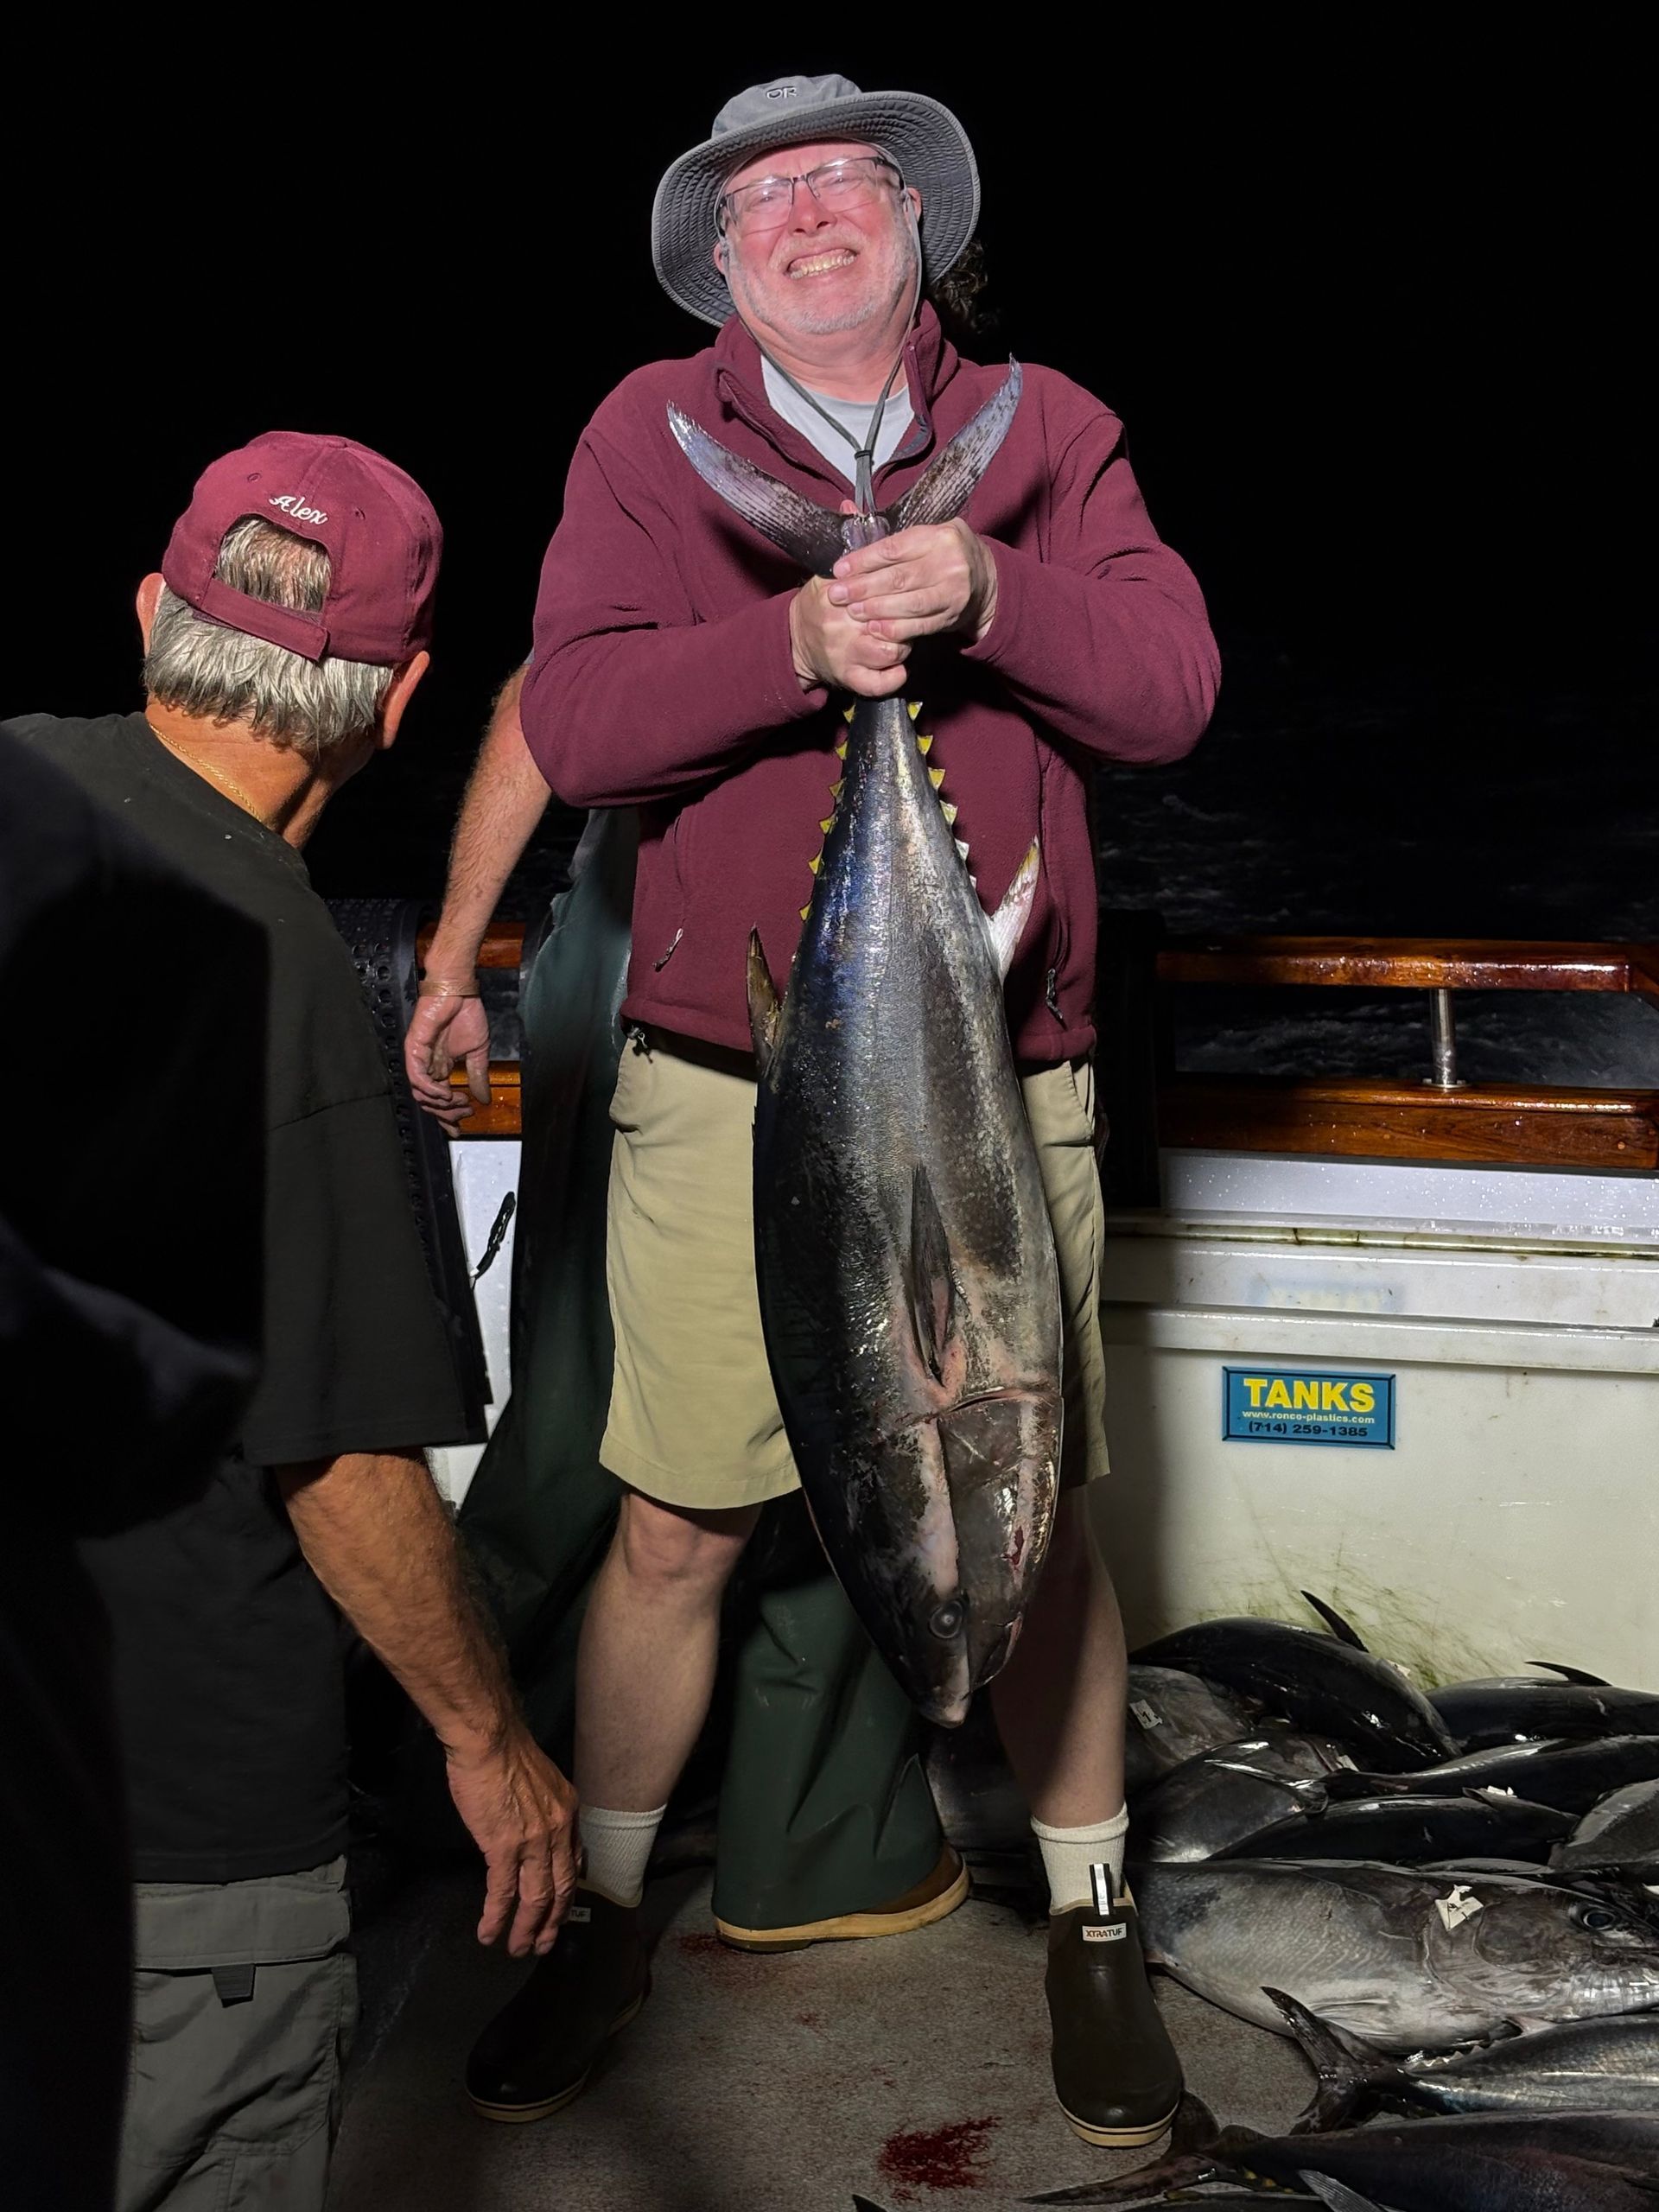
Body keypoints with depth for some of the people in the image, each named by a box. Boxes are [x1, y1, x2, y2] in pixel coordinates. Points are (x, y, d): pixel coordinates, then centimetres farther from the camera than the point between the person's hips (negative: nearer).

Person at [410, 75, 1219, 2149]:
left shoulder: (1047, 428, 7)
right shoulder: (652, 434, 3)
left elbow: (1171, 686, -4)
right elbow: (571, 720, -9)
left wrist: (985, 594, -21)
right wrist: (800, 642, -24)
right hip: (721, 1085, -1)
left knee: (1038, 1520, 8)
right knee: (672, 1527, 5)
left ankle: (1091, 1923, 29)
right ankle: (598, 1916, 27)